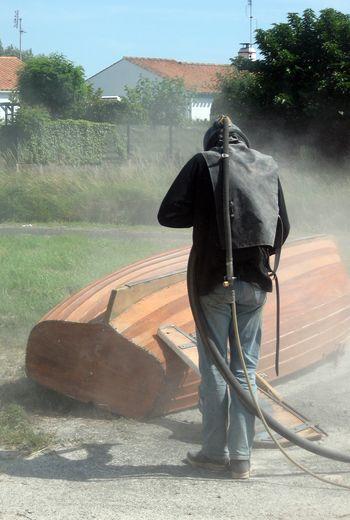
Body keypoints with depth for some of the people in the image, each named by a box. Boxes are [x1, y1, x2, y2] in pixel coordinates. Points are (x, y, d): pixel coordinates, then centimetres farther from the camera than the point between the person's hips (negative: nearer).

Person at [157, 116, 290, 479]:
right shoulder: (267, 166, 9)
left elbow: (169, 214, -6)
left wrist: (204, 214, 11)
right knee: (246, 369, 8)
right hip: (256, 282, 3)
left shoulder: (204, 163, -2)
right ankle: (241, 457, 7)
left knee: (213, 369, 5)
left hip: (216, 281, -3)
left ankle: (215, 452, 8)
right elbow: (283, 227, 14)